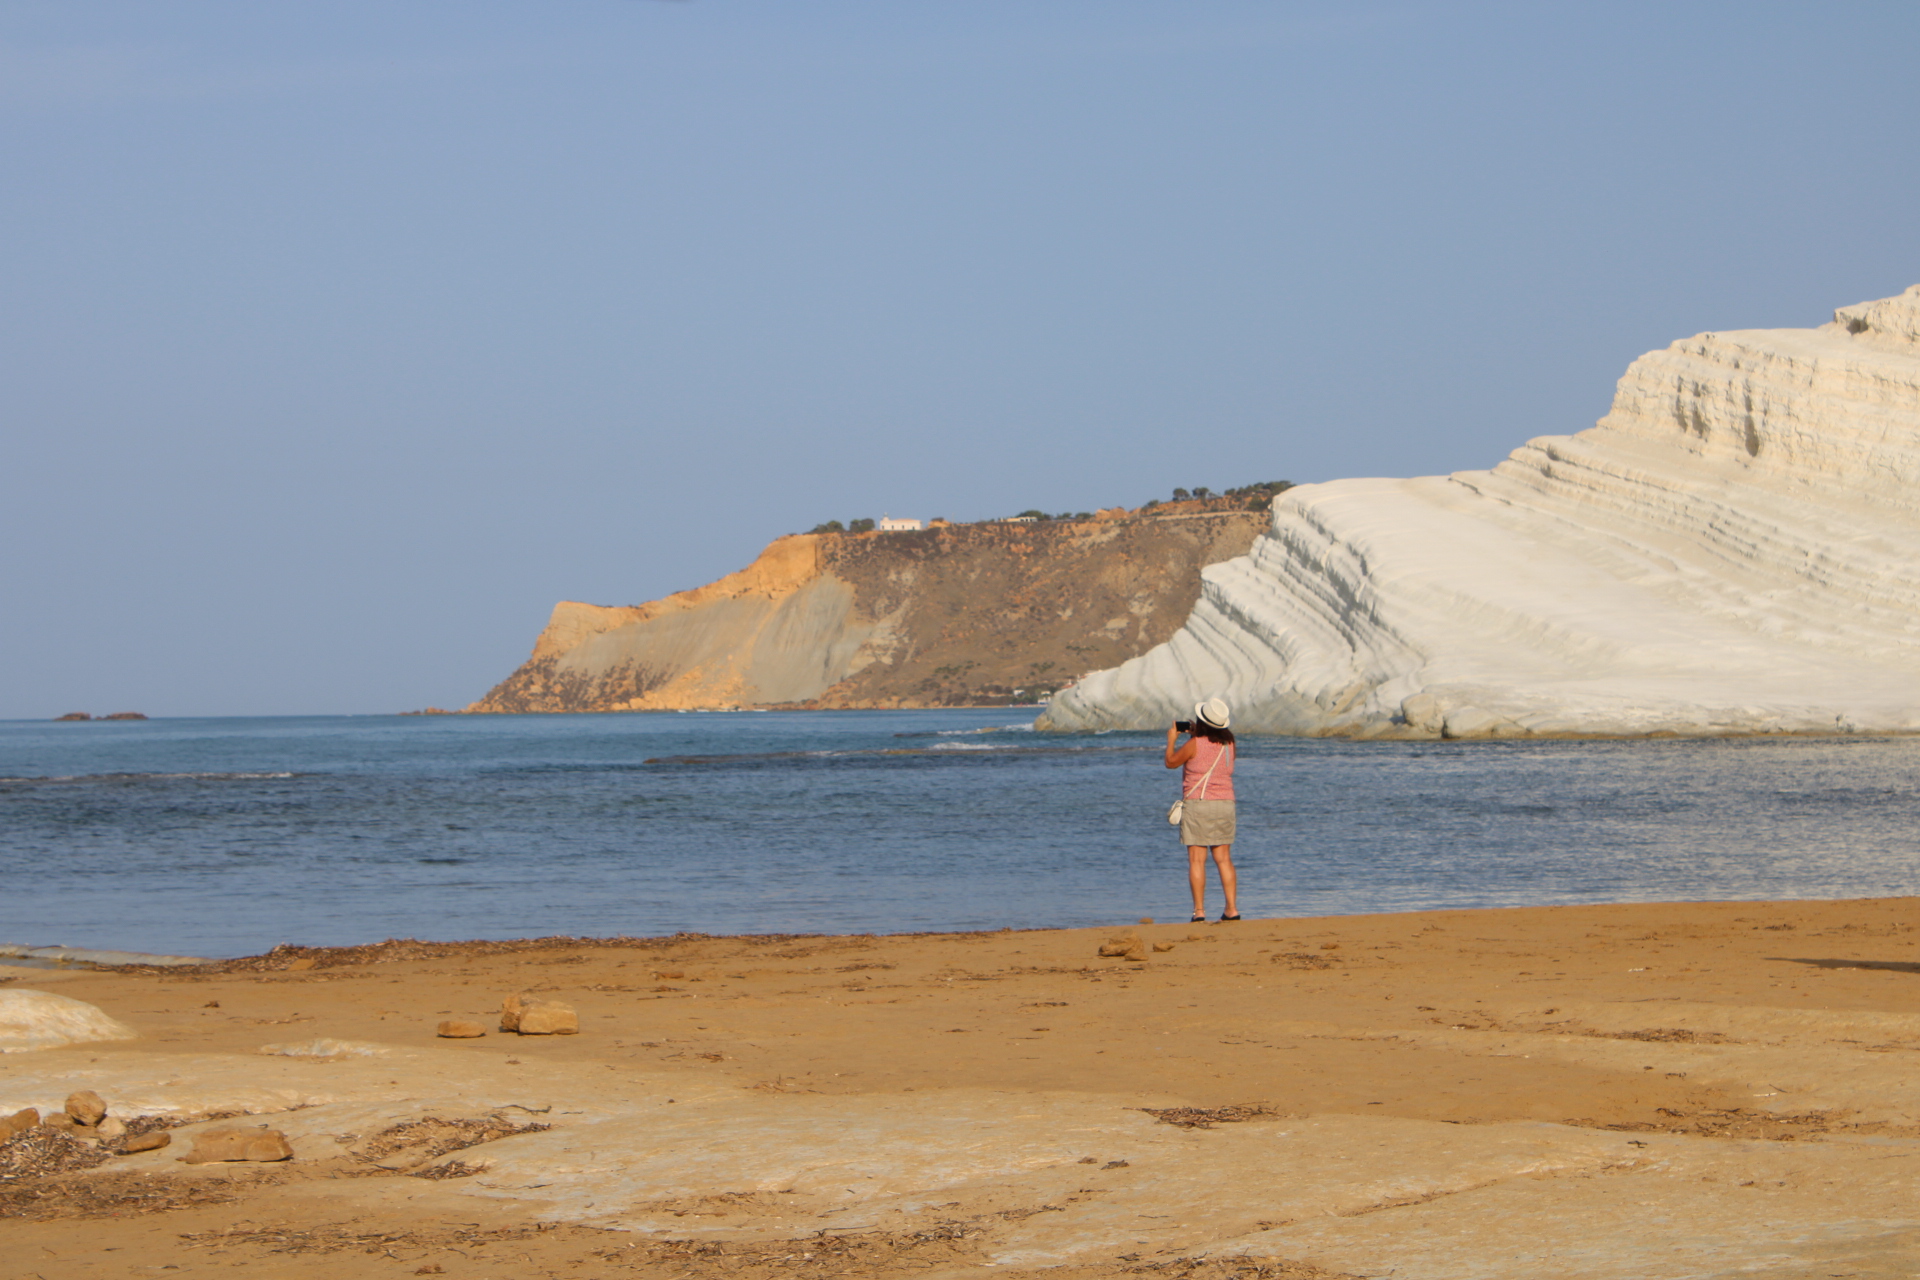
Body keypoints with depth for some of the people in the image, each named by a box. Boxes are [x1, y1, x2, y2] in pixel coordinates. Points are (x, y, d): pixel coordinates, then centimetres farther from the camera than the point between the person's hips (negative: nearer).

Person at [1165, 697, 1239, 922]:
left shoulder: (1194, 745, -12)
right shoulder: (1229, 745, 3)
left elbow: (1171, 762, 2)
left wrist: (1171, 739, 18)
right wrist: (1195, 735, 25)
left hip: (1197, 803, -5)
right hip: (1225, 803, 5)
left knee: (1197, 859, -2)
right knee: (1224, 858, 9)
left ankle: (1199, 911, -6)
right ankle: (1232, 909, 3)